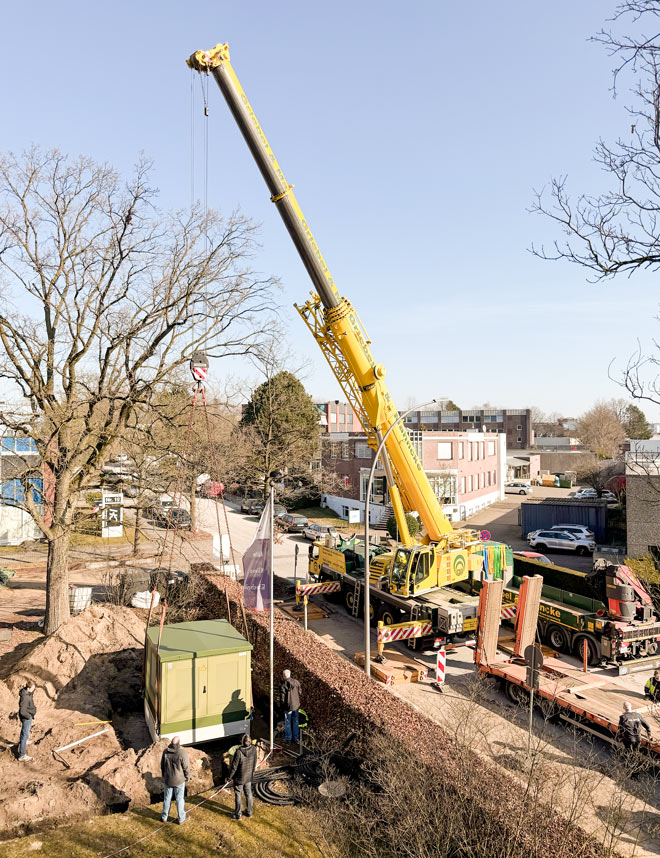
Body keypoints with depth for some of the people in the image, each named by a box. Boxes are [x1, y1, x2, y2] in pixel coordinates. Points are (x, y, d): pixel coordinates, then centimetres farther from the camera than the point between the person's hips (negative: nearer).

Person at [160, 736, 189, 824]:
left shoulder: (165, 752, -12)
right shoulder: (182, 753, -25)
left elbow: (162, 765, 2)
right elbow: (186, 767, -16)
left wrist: (164, 776, 19)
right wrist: (187, 777, 3)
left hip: (168, 780, 3)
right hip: (179, 780, -3)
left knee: (167, 798, 20)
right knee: (180, 800, 12)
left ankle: (164, 817, 35)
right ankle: (181, 819, 24)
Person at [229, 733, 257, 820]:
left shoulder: (239, 752, -32)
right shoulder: (253, 749, -16)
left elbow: (234, 766, -20)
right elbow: (254, 763, 0)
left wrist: (230, 776, -4)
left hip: (239, 778, -5)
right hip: (249, 777, 5)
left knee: (238, 795, 15)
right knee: (248, 794, 22)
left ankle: (238, 814, 29)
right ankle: (249, 812, 37)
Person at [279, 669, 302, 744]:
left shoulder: (283, 685, -18)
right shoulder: (296, 682, -7)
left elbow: (282, 698, -12)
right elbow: (299, 693, 2)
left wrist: (282, 707, 1)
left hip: (287, 706, -3)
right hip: (296, 705, 3)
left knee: (287, 722, 13)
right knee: (295, 721, 17)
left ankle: (288, 738, 22)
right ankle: (295, 738, 25)